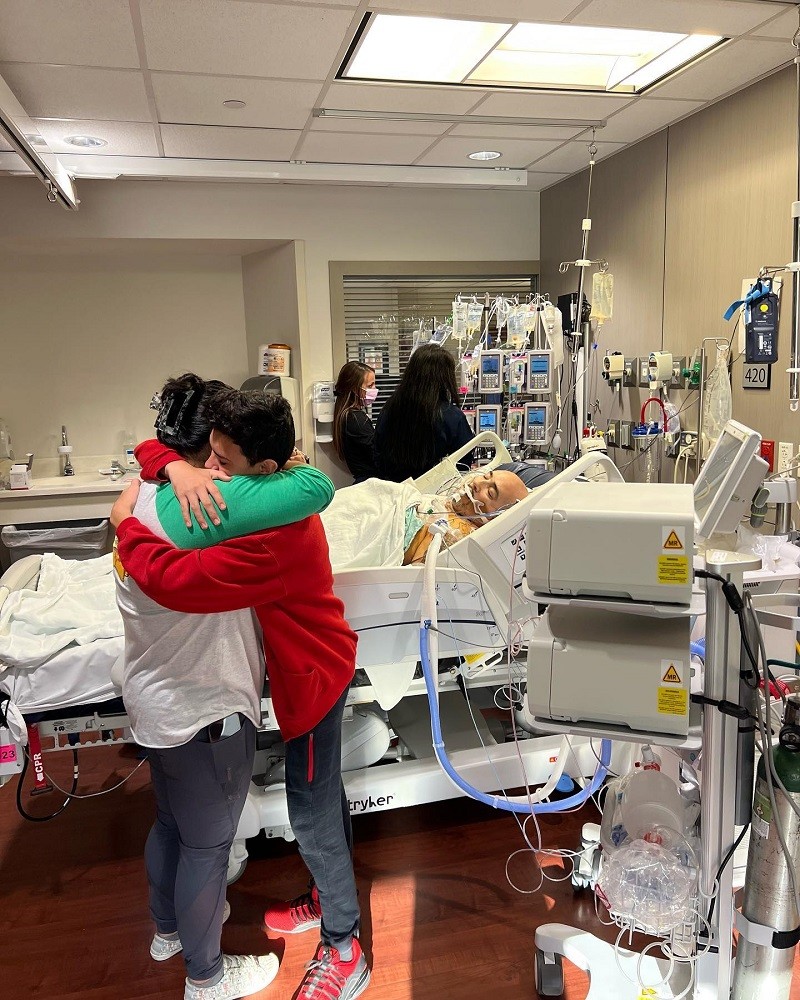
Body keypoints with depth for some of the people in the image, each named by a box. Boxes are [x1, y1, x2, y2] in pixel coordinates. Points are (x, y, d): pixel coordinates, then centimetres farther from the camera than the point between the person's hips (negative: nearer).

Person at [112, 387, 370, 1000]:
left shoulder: (272, 539, -36)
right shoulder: (273, 494, -7)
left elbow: (173, 580, -42)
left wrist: (126, 523, -24)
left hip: (312, 675, -9)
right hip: (310, 664, 9)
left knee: (311, 810, 5)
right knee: (322, 795, 24)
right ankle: (332, 896, 46)